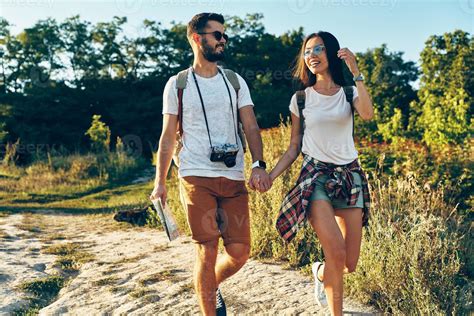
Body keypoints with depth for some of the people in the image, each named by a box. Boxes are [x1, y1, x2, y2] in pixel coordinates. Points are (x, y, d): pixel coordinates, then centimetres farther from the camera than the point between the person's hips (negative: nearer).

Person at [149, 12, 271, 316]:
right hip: (197, 177, -3)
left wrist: (259, 164, -13)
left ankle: (213, 285, 33)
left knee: (240, 252, 2)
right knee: (207, 251, -4)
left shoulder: (235, 81, 12)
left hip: (234, 178, 3)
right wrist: (160, 182, 4)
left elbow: (251, 126, 4)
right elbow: (168, 136, 8)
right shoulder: (178, 84, 6)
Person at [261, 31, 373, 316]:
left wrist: (356, 73, -20)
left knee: (350, 264, 2)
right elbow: (294, 149, 8)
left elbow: (368, 114, -18)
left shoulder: (350, 93, 7)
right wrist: (270, 176, -5)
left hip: (350, 175, 2)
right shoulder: (300, 99, 7)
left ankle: (321, 272, 38)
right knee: (337, 252, -21)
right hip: (315, 176, -1)